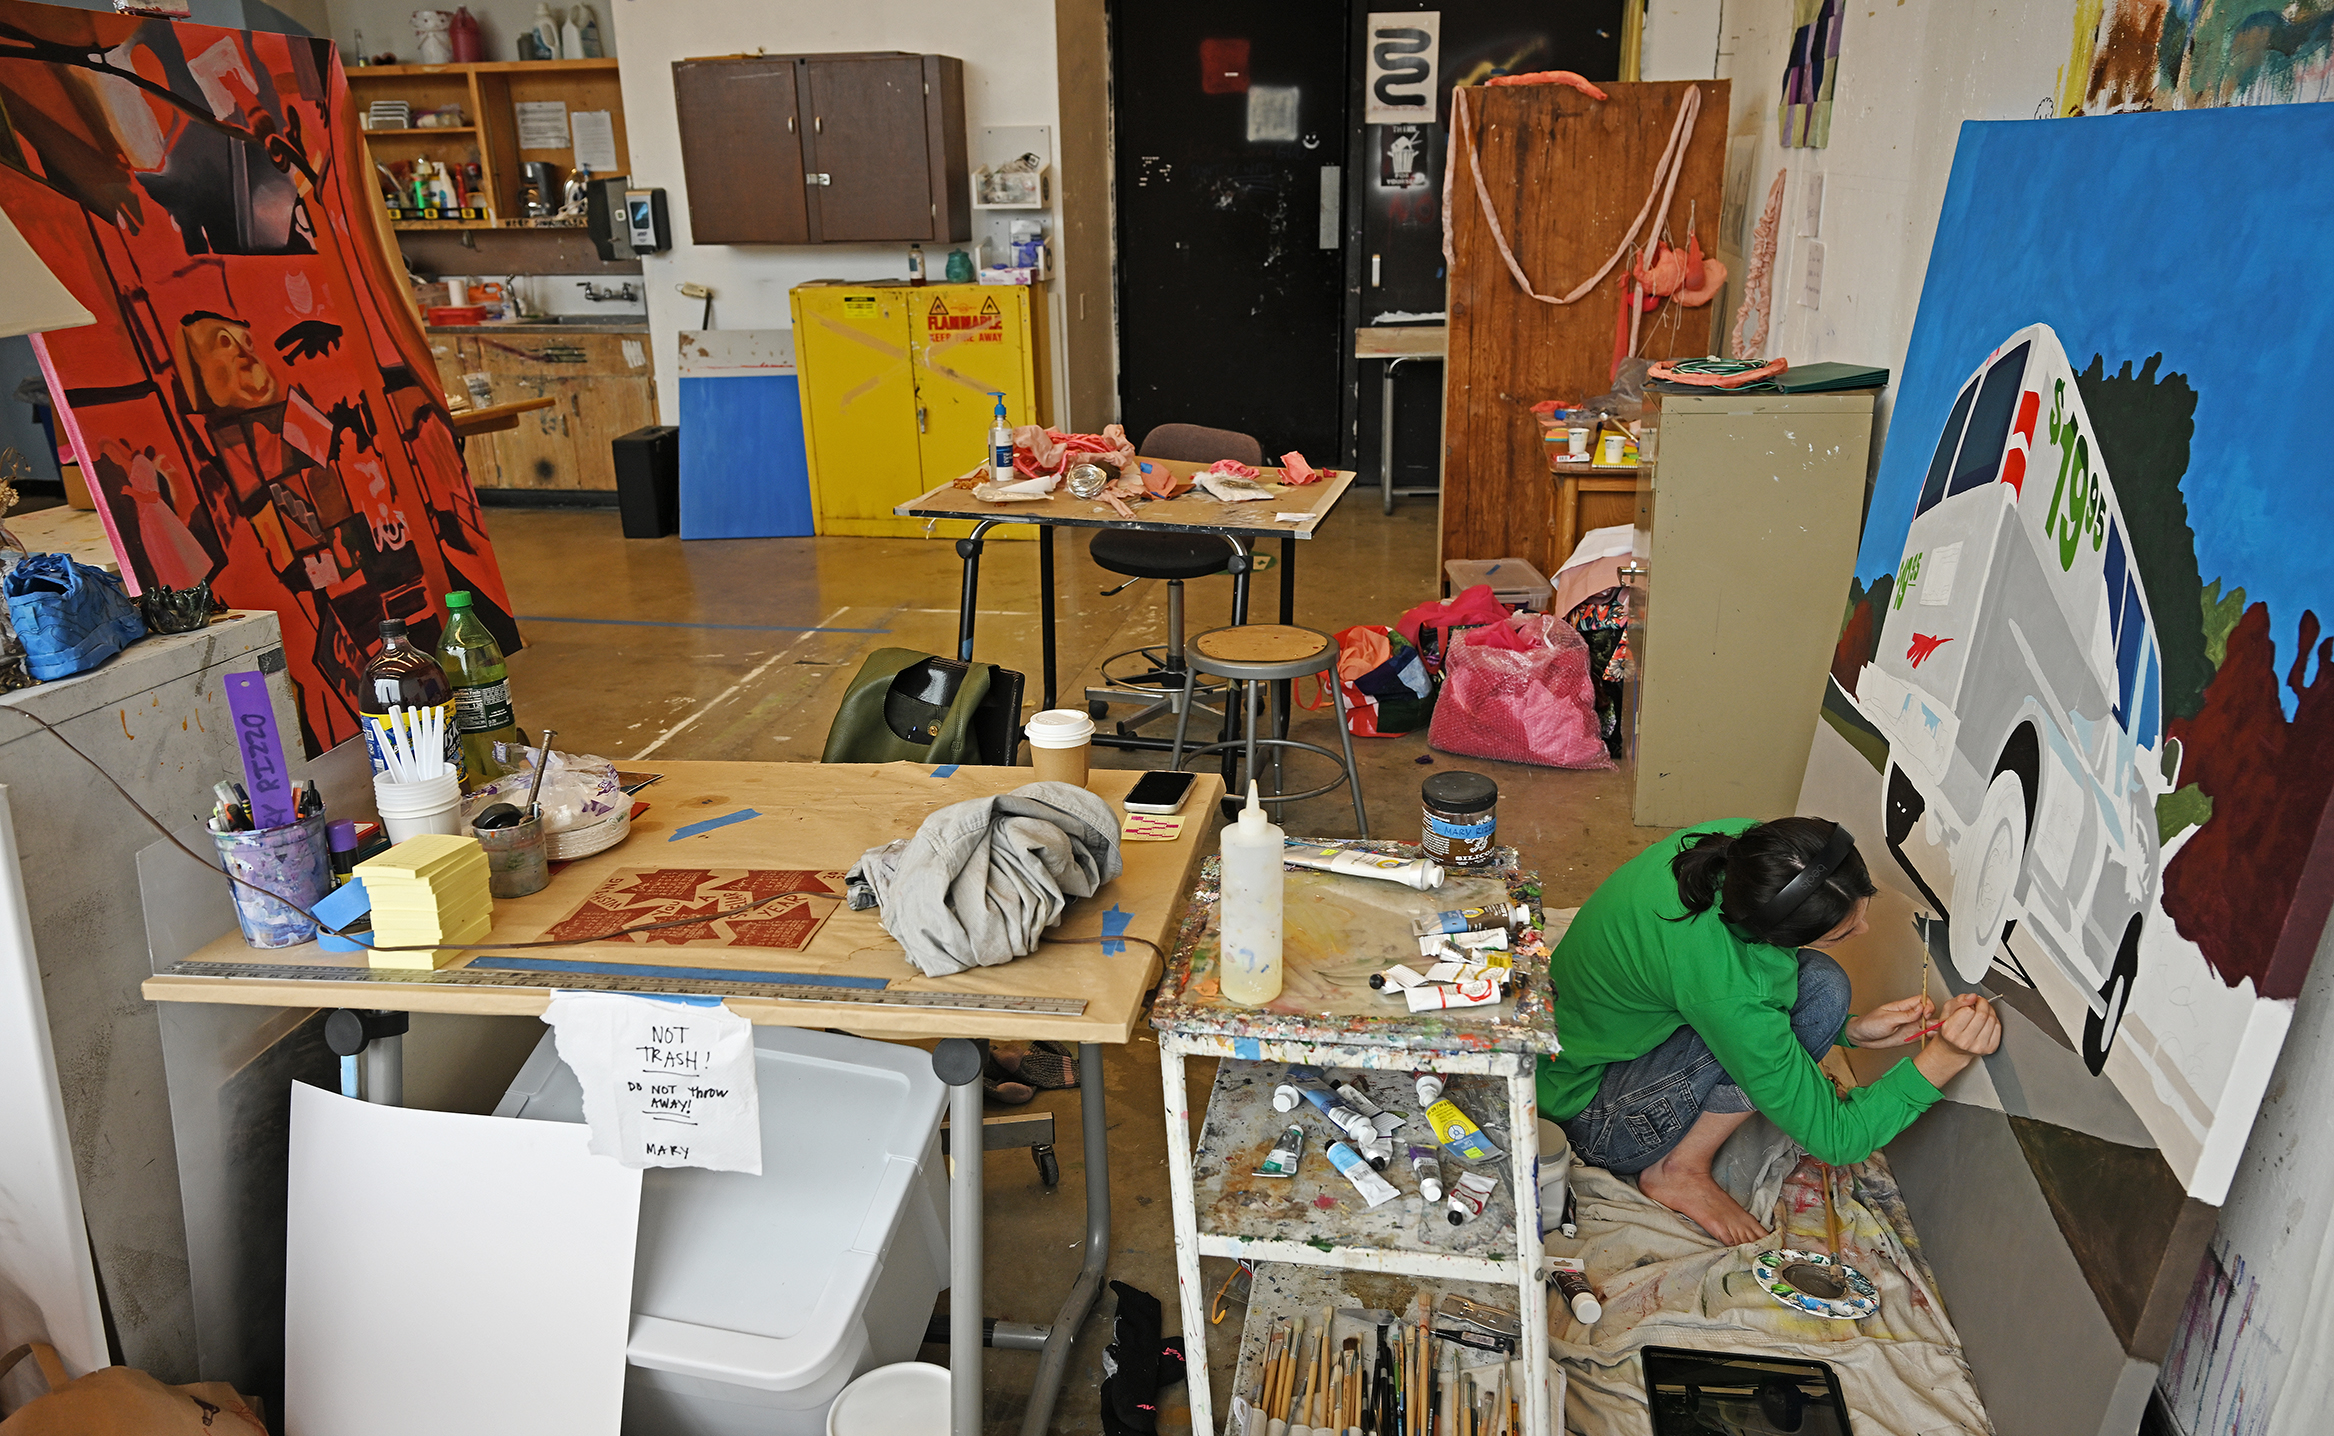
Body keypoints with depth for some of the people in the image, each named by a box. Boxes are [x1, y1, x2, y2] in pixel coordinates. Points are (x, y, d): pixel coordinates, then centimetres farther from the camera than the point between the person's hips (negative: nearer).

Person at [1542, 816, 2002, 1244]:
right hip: (1588, 1119, -8)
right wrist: (1942, 1060, -25)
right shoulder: (1723, 989, -37)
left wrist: (1849, 1029, -5)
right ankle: (1678, 1172, -9)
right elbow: (1835, 1137, -23)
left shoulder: (1739, 846, -16)